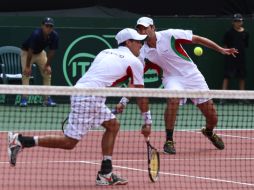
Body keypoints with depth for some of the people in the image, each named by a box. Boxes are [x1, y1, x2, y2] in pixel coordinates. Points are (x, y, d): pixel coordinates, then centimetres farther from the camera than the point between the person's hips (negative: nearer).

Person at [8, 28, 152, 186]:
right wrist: (147, 122, 15)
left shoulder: (106, 53, 23)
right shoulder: (135, 62, 2)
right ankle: (20, 141, -10)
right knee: (69, 142, -7)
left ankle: (105, 174, 16)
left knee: (113, 125, 18)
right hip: (88, 98, -9)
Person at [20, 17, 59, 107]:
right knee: (26, 72, -17)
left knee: (47, 72, -1)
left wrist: (48, 65, -13)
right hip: (26, 51, -5)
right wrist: (27, 66, -28)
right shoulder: (36, 34, -36)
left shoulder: (54, 36, -22)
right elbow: (30, 51, -31)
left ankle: (47, 99, 4)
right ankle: (24, 99, -17)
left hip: (40, 52, 5)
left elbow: (51, 51, -11)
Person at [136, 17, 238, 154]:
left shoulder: (169, 35, -18)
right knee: (173, 99, -35)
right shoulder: (143, 51, -7)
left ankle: (209, 132, 39)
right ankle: (169, 141, -22)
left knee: (212, 117, 1)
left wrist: (221, 50, -12)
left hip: (191, 75, -1)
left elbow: (198, 39, -12)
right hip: (172, 77, 1)